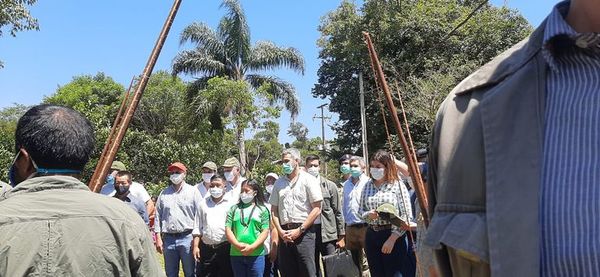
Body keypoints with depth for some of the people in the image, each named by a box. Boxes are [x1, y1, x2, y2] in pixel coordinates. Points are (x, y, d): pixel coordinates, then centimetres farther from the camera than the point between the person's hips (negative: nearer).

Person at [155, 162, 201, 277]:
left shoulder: (193, 191, 1)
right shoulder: (164, 193, 11)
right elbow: (158, 216, 10)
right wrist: (158, 238, 5)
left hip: (187, 237, -3)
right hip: (168, 239, 3)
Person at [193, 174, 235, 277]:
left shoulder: (231, 203, 1)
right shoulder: (204, 203, 14)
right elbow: (197, 227, 14)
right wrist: (195, 246, 6)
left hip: (225, 248, -3)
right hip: (206, 249, 4)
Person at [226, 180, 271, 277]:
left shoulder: (262, 209, 5)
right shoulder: (234, 209, 11)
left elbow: (265, 231, -1)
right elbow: (228, 229, 4)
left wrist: (252, 247, -13)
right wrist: (238, 245, -11)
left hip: (256, 254, -2)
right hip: (236, 254, 2)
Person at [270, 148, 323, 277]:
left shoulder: (308, 180, -1)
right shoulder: (279, 183, 13)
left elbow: (317, 209, -6)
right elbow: (274, 210, 13)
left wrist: (299, 230, -10)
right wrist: (280, 231, -1)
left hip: (304, 232, -4)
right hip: (284, 234, 4)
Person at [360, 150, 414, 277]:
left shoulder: (397, 185, -7)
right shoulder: (367, 186, 8)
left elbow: (406, 216, -11)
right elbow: (361, 210, 13)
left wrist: (392, 239, -15)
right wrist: (368, 215, -11)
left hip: (394, 236, -5)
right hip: (371, 236, 5)